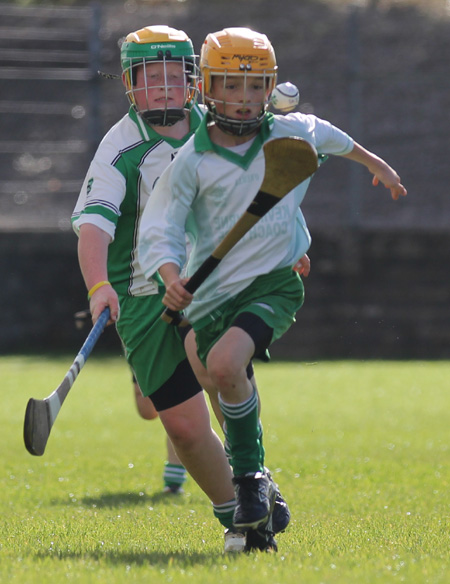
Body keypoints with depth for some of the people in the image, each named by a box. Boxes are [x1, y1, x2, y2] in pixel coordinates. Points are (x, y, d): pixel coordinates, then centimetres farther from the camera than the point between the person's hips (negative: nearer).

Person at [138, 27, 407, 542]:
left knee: (225, 365, -27)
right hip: (213, 293, 2)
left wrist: (376, 164, 42)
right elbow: (159, 231, -9)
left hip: (275, 285, -2)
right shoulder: (192, 162, -7)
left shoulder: (293, 134, 0)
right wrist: (171, 277, -29)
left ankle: (249, 475, -11)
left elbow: (331, 139, 24)